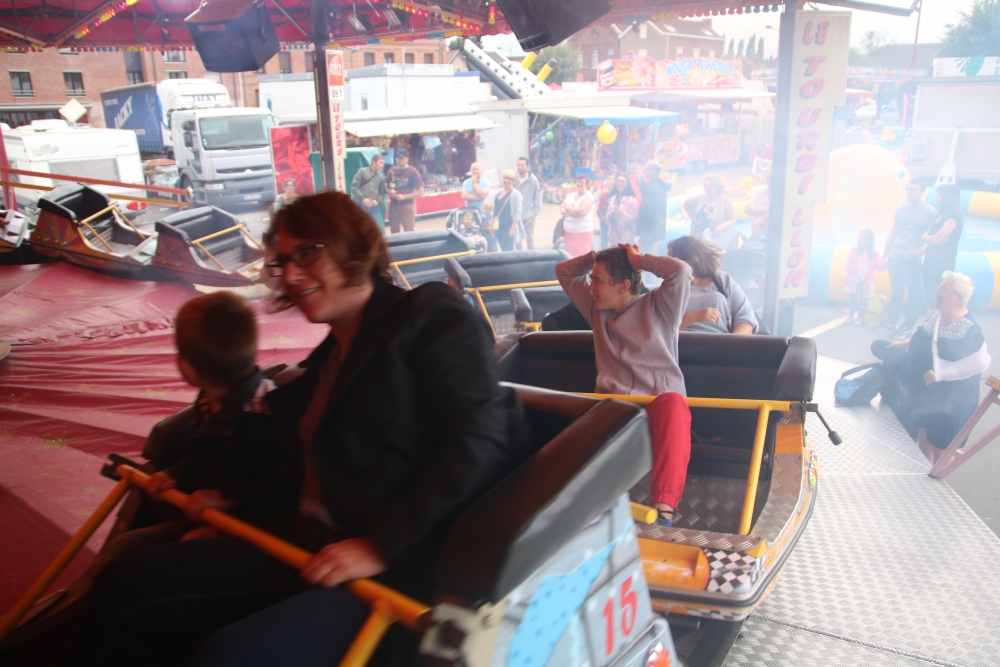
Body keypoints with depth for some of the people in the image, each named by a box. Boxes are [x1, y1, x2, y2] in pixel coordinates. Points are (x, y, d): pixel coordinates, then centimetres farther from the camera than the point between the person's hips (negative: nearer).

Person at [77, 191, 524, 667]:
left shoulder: (433, 315, -4)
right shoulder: (329, 356, 21)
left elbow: (476, 440, -16)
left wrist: (379, 545, -20)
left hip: (405, 568, -8)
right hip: (315, 547, 8)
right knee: (124, 584, 3)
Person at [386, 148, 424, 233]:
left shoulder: (413, 172, -8)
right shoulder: (392, 170, 3)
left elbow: (420, 192, -9)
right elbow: (388, 186, 15)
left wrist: (404, 196, -18)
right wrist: (390, 192, -9)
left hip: (407, 206, -4)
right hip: (394, 205, 4)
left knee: (408, 233, 1)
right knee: (394, 232, 12)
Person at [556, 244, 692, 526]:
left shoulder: (657, 307, 9)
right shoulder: (596, 307, 26)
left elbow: (681, 272, -11)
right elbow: (563, 271, 33)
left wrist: (641, 261, 4)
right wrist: (599, 256, 20)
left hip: (660, 399, -3)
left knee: (673, 406, -41)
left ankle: (664, 511, -48)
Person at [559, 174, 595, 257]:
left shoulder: (588, 197, -7)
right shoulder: (570, 195, 12)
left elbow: (582, 210, -21)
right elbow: (562, 210, 6)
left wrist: (568, 208, -6)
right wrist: (575, 212, -13)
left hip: (583, 233, -6)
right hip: (568, 232, 6)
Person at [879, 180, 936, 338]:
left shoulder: (930, 213, -4)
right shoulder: (901, 209, 11)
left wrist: (923, 249, -22)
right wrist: (884, 257, 15)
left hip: (912, 260, -5)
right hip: (894, 258, 5)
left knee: (914, 293, -2)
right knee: (896, 291, 14)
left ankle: (906, 327, 4)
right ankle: (892, 321, 24)